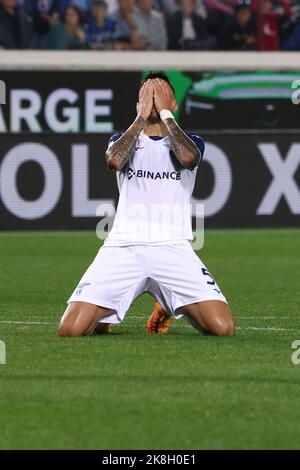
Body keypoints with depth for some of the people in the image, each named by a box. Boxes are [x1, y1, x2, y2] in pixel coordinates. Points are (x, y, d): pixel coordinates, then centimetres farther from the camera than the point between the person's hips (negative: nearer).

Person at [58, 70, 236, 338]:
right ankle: (101, 317, 19)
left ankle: (168, 309, 16)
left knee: (223, 328, -17)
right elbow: (114, 160, -8)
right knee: (70, 330, -19)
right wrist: (142, 116, -1)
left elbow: (188, 158, -11)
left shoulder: (192, 142, 16)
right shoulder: (123, 139, 18)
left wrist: (165, 113, -2)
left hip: (173, 248, 0)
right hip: (123, 246, 0)